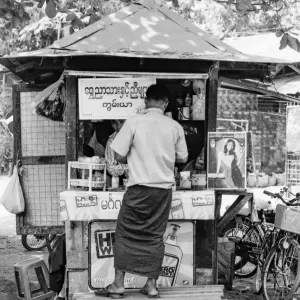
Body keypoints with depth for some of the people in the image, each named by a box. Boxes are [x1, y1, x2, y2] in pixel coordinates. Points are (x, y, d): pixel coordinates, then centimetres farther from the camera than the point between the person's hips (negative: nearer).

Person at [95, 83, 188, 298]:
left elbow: (119, 156, -5)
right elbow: (183, 158, 10)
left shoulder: (133, 122, -6)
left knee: (126, 234, 8)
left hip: (139, 187, -3)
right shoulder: (175, 126, 2)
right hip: (164, 188, 3)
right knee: (155, 236, 11)